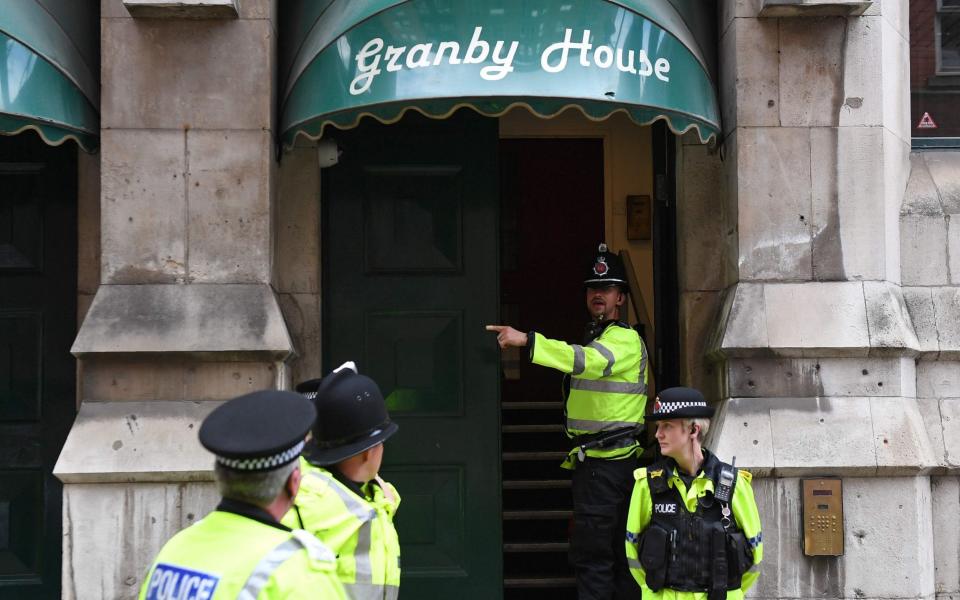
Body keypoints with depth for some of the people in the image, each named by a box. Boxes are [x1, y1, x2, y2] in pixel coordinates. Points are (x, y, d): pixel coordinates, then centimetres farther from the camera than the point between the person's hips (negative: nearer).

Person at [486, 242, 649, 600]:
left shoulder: (625, 339, -11)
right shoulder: (596, 336, 22)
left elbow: (588, 360, -31)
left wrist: (526, 340, -39)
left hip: (606, 461, -10)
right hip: (592, 459, 10)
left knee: (591, 552, -11)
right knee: (617, 549, 13)